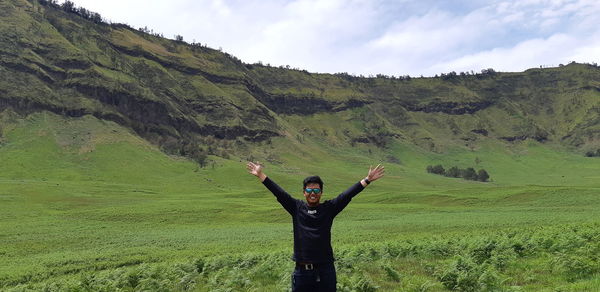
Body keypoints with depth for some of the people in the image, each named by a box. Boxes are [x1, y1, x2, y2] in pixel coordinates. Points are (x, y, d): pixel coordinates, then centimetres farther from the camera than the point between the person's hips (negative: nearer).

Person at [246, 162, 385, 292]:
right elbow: (279, 192, 4)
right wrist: (260, 175, 2)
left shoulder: (329, 208, 3)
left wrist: (367, 180, -7)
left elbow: (348, 194, -2)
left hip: (325, 270, 0)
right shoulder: (297, 208, 5)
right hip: (302, 271, 1)